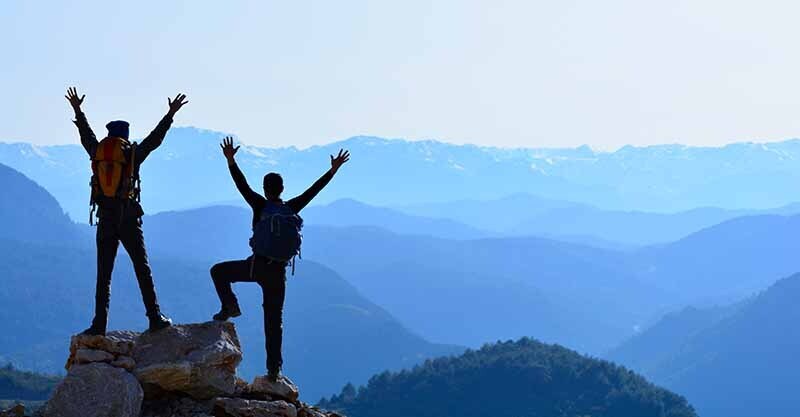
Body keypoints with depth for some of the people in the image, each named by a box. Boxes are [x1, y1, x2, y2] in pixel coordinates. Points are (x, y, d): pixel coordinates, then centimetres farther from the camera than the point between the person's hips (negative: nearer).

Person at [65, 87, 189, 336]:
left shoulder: (97, 152, 7)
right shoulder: (132, 154, 0)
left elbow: (86, 136, 25)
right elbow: (154, 138, 10)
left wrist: (78, 112, 41)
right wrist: (170, 114, 19)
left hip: (105, 220, 2)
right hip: (128, 219, -2)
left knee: (103, 274, 3)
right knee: (142, 270, 4)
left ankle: (99, 324, -4)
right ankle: (155, 318, 2)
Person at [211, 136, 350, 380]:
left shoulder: (260, 205, -4)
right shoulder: (291, 209, 4)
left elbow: (242, 185, -8)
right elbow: (314, 190, 11)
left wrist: (231, 162, -10)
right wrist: (333, 170, 17)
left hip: (256, 266, -4)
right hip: (278, 271, 4)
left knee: (218, 271, 19)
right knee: (274, 320, 7)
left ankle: (230, 307, 1)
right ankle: (274, 368, 3)